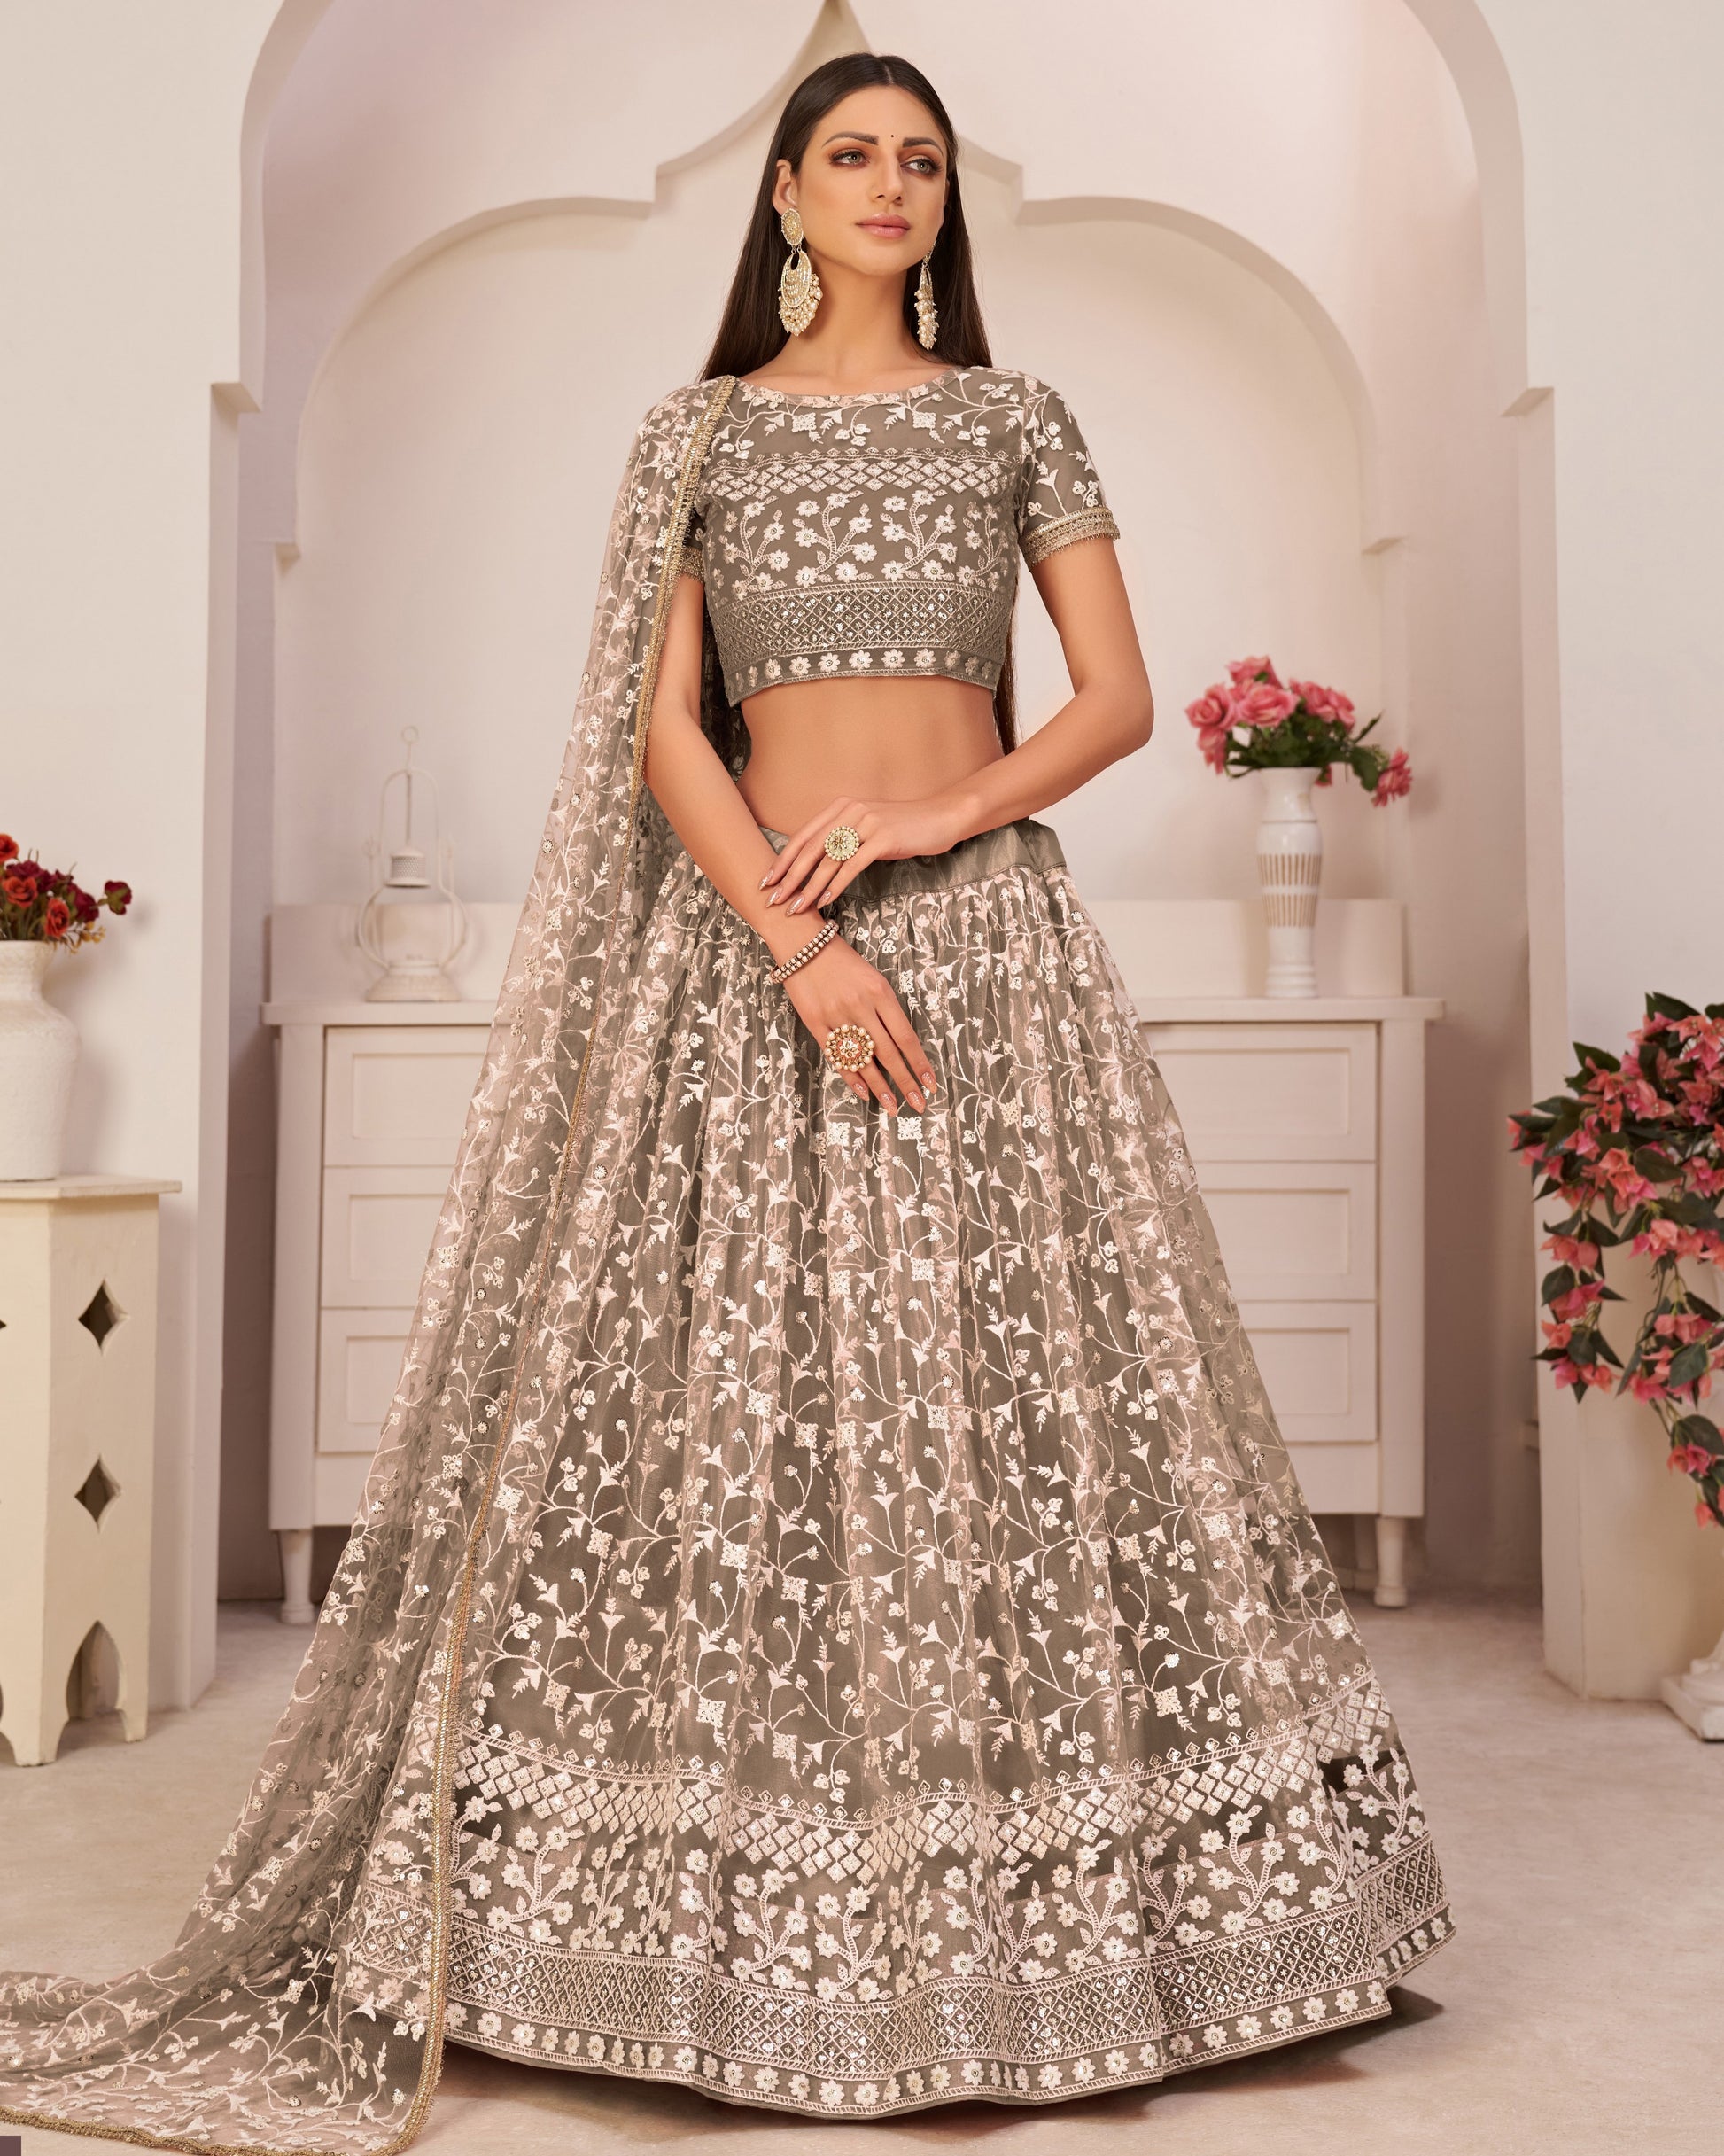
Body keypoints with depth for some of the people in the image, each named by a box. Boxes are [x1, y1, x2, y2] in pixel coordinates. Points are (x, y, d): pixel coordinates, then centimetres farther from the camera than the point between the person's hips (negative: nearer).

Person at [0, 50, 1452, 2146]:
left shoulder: (1015, 416, 11)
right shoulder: (701, 429, 9)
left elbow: (1119, 698, 5)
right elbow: (665, 735, 0)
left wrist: (942, 814, -10)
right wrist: (801, 940, -13)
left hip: (990, 932, 1)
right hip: (751, 939, 0)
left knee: (1009, 1384, -1)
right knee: (740, 1387, -3)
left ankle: (1032, 1887, 13)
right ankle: (763, 1915, 10)